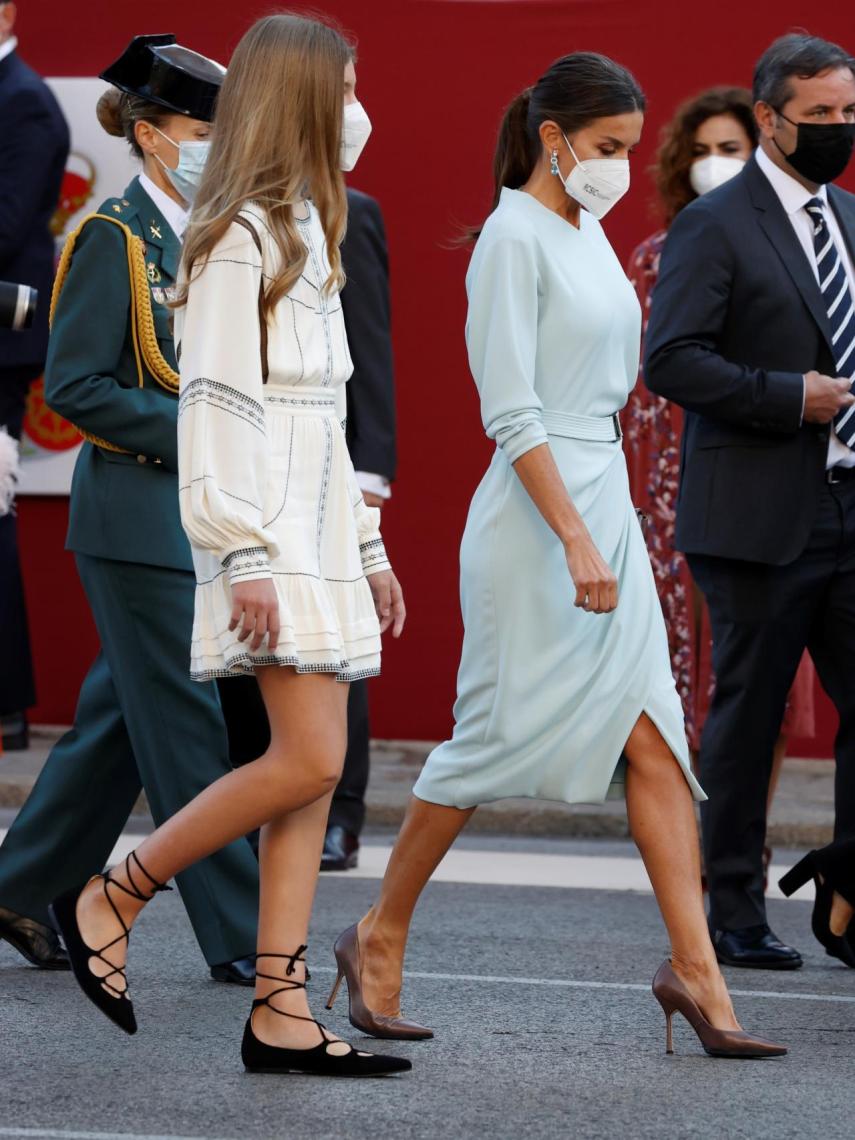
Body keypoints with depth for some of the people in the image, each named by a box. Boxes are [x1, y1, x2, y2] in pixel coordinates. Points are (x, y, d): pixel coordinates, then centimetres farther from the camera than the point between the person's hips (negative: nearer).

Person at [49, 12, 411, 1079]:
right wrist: (243, 556, -21)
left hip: (319, 533, 9)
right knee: (308, 761, -14)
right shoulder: (240, 234, -10)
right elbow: (216, 402, -16)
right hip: (269, 539, -9)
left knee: (314, 773, 3)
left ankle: (279, 1014, 2)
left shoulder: (306, 231, 20)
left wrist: (367, 544, 20)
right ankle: (107, 901, -2)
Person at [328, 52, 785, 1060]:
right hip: (535, 521, -8)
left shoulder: (587, 231, 14)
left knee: (653, 737, -1)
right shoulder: (514, 235, -13)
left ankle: (694, 966, -4)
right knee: (497, 737, 0)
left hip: (606, 502, 8)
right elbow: (510, 411, -19)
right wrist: (577, 544, -23)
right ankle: (379, 939, 15)